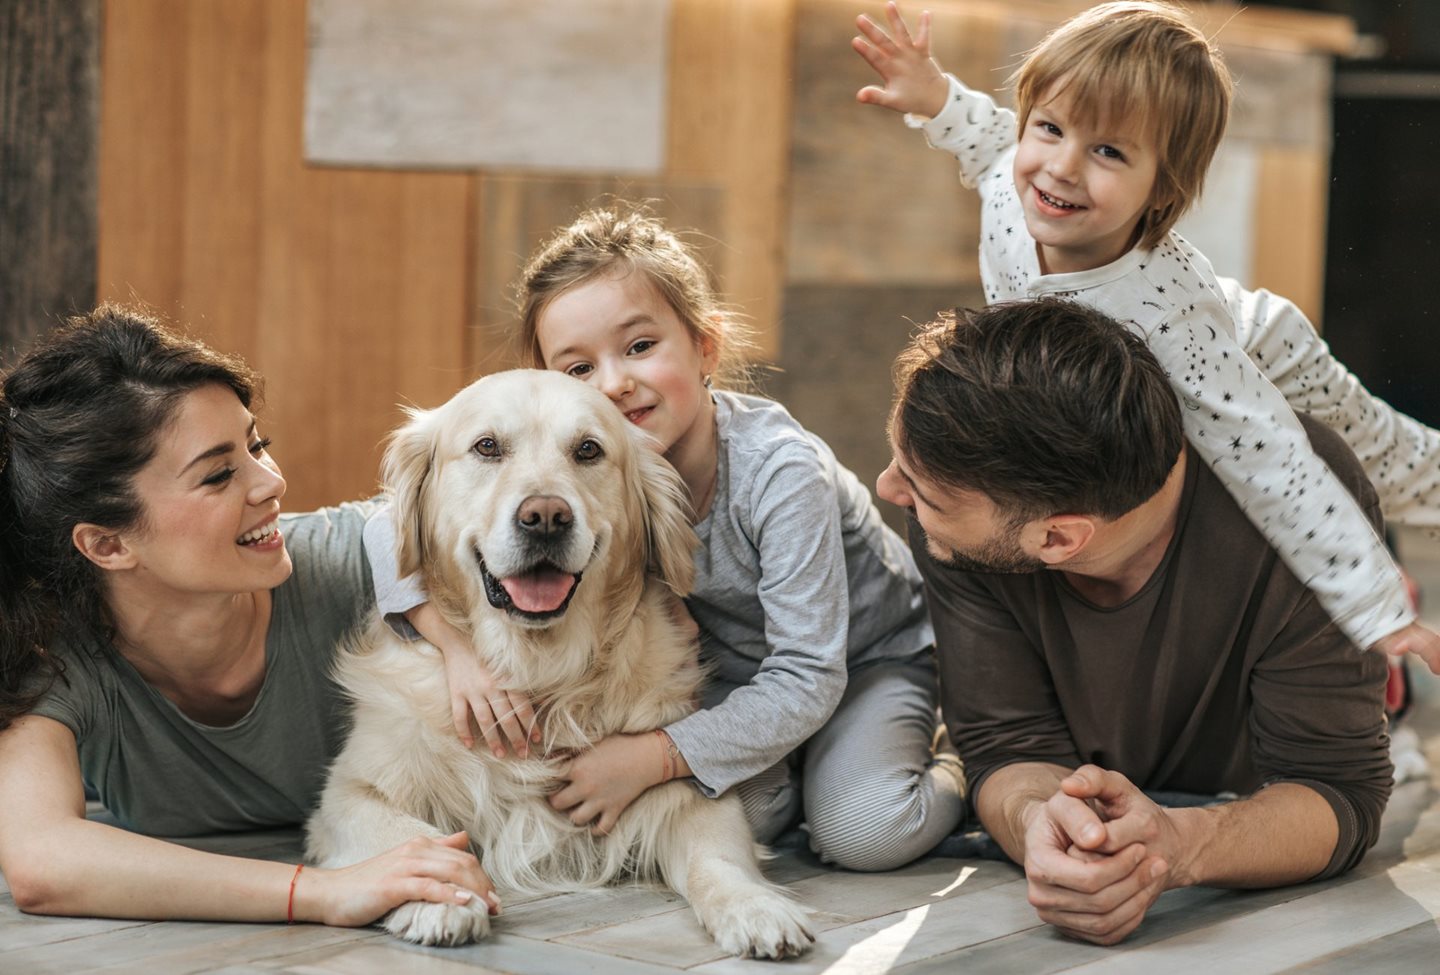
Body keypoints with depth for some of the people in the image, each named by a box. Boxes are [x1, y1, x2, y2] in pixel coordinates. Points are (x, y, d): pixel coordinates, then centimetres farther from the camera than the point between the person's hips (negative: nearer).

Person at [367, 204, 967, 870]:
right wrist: (458, 648, -36)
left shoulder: (778, 470, -33)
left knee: (863, 833, -27)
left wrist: (651, 756, -39)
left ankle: (945, 776, 5)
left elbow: (807, 679, -33)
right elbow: (398, 527, -20)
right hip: (731, 673, 3)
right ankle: (786, 769, 8)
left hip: (870, 658, -3)